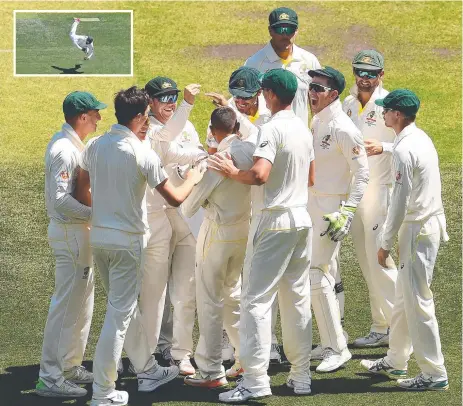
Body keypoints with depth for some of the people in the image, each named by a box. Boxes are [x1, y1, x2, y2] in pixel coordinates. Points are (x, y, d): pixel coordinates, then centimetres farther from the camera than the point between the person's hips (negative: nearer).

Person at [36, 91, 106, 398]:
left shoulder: (73, 144, 12)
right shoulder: (64, 150, -20)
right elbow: (61, 199, -26)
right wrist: (95, 214, -25)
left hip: (77, 231, 10)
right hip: (70, 232, -10)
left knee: (81, 304, 17)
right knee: (67, 304, -7)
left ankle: (71, 366, 26)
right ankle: (51, 378, -3)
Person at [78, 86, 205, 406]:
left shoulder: (95, 146, 1)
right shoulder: (142, 154, -16)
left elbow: (82, 186, 13)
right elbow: (175, 198, -12)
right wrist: (193, 179, 7)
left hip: (99, 237, 7)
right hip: (128, 241, -7)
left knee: (127, 307, 19)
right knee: (119, 314, -2)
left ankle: (148, 370, 33)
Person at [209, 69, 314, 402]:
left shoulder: (272, 129, -15)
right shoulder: (304, 129, 11)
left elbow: (260, 175, -28)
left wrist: (232, 171, -12)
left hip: (276, 223, -8)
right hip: (303, 219, 8)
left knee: (257, 299, -6)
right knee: (298, 298, 12)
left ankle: (255, 380, -10)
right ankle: (301, 375, 15)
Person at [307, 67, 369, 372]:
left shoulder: (343, 129, -17)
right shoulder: (317, 122, 10)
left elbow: (362, 174, -17)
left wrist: (346, 213, -22)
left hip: (332, 209, -9)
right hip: (313, 206, 9)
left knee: (317, 275, -11)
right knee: (327, 274, 14)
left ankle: (338, 349, -4)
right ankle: (330, 343, 23)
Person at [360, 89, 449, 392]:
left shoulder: (404, 150, -19)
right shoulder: (422, 139, 11)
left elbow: (400, 201, -19)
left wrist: (386, 243, -13)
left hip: (418, 229, -10)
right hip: (433, 221, 10)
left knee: (417, 302, -5)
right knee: (405, 297, 18)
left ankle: (434, 374, -2)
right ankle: (395, 361, 29)